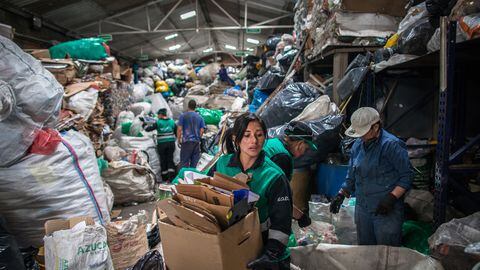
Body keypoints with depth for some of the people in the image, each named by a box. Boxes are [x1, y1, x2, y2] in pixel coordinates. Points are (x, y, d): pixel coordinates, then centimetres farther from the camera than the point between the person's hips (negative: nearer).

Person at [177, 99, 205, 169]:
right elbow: (202, 130, 5)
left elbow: (179, 129, -5)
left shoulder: (183, 115, 0)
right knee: (194, 163, 8)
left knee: (184, 162, -2)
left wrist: (178, 140, 4)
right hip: (196, 142, 3)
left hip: (187, 141, -3)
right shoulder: (200, 117, 9)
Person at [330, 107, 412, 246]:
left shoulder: (392, 145, -15)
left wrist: (391, 198, -22)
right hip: (362, 209, 7)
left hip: (387, 211, -6)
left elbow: (406, 176, -14)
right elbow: (352, 175, 15)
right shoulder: (358, 145, 6)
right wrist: (341, 194, 6)